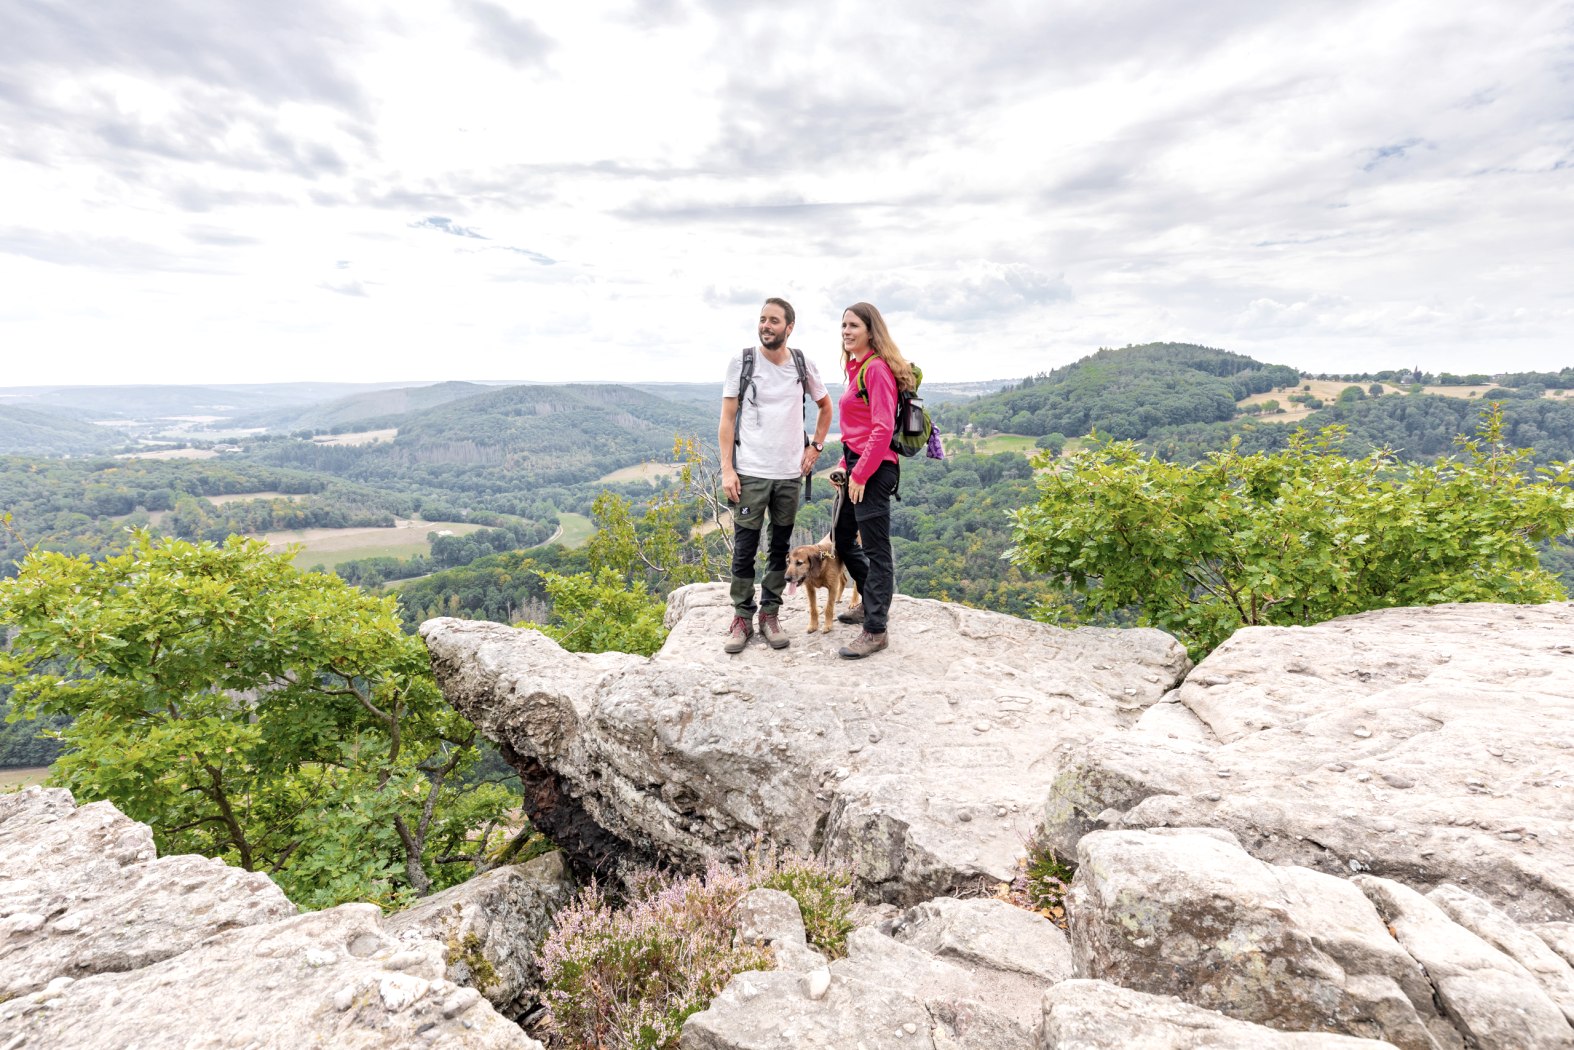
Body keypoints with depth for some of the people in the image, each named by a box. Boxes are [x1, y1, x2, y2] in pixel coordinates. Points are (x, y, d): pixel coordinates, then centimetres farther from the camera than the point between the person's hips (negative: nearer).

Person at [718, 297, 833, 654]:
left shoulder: (803, 365, 5)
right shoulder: (741, 361, -2)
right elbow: (727, 418, -2)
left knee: (780, 548, 9)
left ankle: (770, 614, 21)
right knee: (744, 549, 1)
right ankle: (742, 617, 14)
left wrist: (816, 446, 10)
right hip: (749, 473, -2)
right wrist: (726, 469, -9)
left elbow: (825, 405, 21)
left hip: (790, 474, 3)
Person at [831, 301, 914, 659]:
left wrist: (860, 474, -19)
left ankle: (875, 631, 7)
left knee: (875, 548, -3)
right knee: (842, 538, 21)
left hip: (874, 469, -10)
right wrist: (846, 465, 14)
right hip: (856, 466, 10)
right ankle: (871, 602, 39)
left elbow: (883, 428, -20)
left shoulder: (877, 368, -13)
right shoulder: (857, 368, 14)